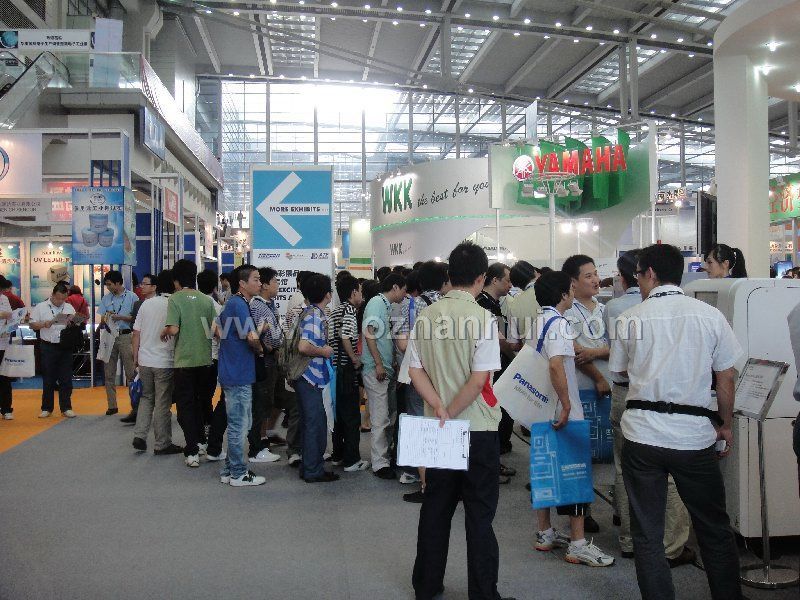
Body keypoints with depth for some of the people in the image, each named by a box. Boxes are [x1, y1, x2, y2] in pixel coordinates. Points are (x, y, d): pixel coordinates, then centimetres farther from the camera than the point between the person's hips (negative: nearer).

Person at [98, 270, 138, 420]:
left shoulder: (131, 297, 0)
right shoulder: (106, 298, 13)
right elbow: (102, 318, 11)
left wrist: (120, 317, -13)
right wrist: (106, 318, -11)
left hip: (125, 336, -5)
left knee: (130, 374, -6)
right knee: (109, 374, 7)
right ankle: (112, 405, 16)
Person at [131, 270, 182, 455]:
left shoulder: (147, 304, 3)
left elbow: (136, 334, 5)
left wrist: (136, 357, 14)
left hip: (145, 360, 4)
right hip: (165, 361, -4)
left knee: (146, 398, 20)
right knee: (162, 403, 4)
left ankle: (139, 436, 12)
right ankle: (162, 444, 11)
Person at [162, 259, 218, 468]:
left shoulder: (175, 299, -9)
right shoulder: (206, 300, 3)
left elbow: (173, 329, -18)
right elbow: (215, 328, 3)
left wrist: (164, 332, 3)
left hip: (184, 360, -4)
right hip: (204, 359, 4)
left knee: (185, 405, 2)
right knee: (199, 402, 21)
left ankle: (192, 452, -2)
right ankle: (200, 442, 31)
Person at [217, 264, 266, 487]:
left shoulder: (232, 303, 14)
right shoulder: (239, 304, -17)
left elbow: (219, 330, 24)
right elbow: (251, 338, -23)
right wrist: (260, 349, -3)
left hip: (233, 372, 10)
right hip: (239, 374, -10)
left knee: (240, 423, 17)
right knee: (239, 425, -1)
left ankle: (229, 470, 24)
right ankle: (239, 474, 8)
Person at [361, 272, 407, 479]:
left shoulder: (387, 306, 17)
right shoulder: (376, 303, -10)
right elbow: (369, 333, -18)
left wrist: (392, 363, 21)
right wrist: (379, 364, -19)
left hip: (387, 369, 9)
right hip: (376, 369, -9)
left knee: (388, 415, 14)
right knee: (380, 418, -6)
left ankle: (386, 456, 23)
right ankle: (380, 463, 0)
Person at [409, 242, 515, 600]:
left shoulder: (426, 316, 1)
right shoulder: (482, 318, -14)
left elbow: (415, 371, -1)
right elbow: (479, 379, -18)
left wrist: (440, 409, -7)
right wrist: (451, 413, -9)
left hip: (438, 431, 5)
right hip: (477, 428, -5)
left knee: (435, 507, 16)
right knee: (479, 515, 5)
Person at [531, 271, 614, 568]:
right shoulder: (559, 324, -17)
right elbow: (556, 365, -31)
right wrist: (566, 405, -25)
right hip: (562, 413, -9)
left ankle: (545, 534, 25)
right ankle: (578, 544, 6)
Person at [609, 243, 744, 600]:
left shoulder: (630, 319, -1)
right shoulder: (710, 315, -1)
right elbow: (726, 377, 3)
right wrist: (725, 424, 16)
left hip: (642, 433, -1)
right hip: (694, 434, 1)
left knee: (647, 533, 11)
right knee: (715, 529, 17)